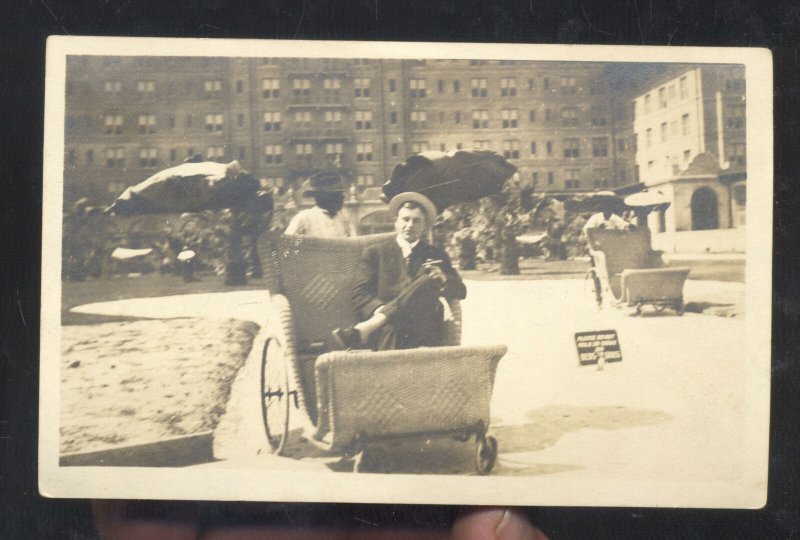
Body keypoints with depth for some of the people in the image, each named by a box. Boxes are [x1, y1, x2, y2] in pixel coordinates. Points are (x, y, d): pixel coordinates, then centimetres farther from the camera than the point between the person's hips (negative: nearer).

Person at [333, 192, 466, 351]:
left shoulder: (436, 255, 24)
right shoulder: (375, 253, 18)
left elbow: (460, 291, 15)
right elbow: (360, 295, 7)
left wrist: (443, 279, -9)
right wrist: (380, 310, -16)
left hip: (425, 333, 3)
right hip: (387, 328, -3)